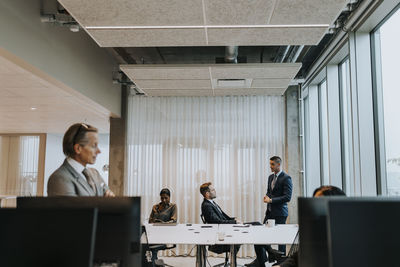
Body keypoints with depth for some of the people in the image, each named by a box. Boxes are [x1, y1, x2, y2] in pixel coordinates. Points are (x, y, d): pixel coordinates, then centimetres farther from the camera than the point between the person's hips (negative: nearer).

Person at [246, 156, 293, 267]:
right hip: (269, 211, 7)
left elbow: (287, 197, -17)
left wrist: (271, 200, -18)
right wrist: (267, 197, 1)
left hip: (280, 213, -7)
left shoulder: (286, 178, -11)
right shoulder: (271, 177, 13)